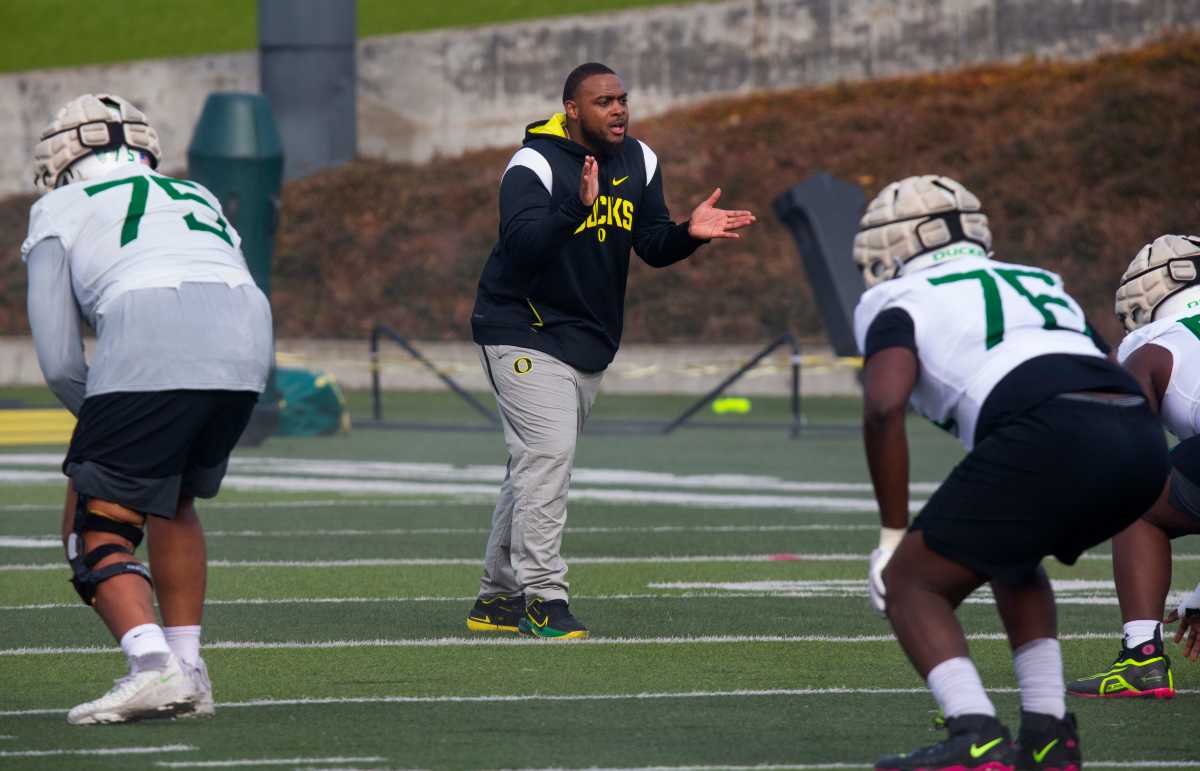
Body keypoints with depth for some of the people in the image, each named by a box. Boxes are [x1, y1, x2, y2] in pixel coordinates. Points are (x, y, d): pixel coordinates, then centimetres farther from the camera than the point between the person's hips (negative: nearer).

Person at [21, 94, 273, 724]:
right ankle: (188, 671, 21)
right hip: (246, 348, 5)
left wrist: (107, 426, 29)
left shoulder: (60, 212, 23)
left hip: (149, 350, -5)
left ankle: (155, 665, -18)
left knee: (95, 532, 4)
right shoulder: (198, 200, 37)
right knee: (172, 503, 28)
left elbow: (59, 362, 14)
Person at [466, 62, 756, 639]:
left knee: (538, 465, 12)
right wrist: (577, 209, -46)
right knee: (548, 451, -19)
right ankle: (541, 594, -15)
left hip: (589, 342, 8)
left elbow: (653, 247, 5)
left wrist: (689, 233, -15)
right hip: (525, 333, -8)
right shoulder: (534, 166, -18)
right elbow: (523, 245, -32)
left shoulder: (638, 162, 5)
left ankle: (498, 597, 20)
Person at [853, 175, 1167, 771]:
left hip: (1051, 436, -6)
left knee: (912, 584, 9)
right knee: (1008, 557, 32)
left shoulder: (897, 303, 17)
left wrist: (894, 533, 7)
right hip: (1143, 442, 6)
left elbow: (884, 405, -2)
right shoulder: (1040, 283, 36)